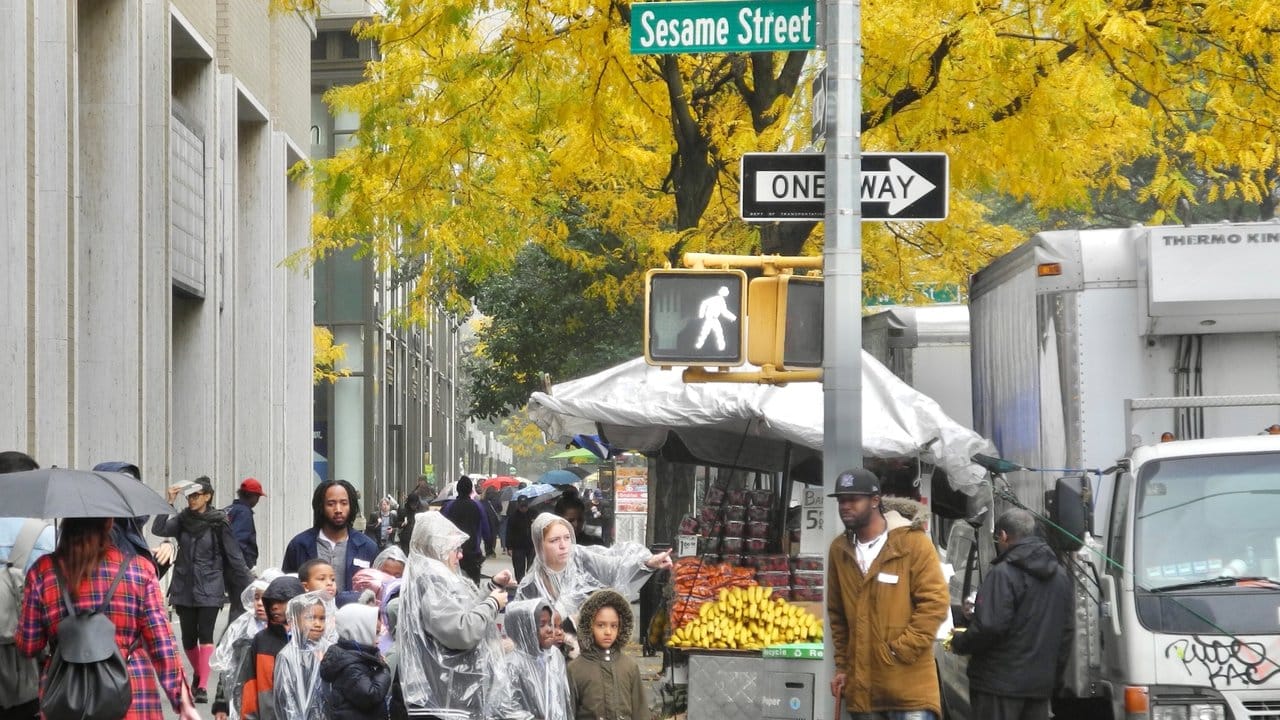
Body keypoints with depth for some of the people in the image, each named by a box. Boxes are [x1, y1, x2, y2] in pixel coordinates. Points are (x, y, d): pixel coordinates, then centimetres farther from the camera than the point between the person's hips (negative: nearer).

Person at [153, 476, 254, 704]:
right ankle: (198, 675, 31)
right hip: (184, 588, 4)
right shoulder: (183, 520, 7)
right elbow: (159, 529, -10)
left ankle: (203, 686, -15)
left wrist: (248, 586, -1)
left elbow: (234, 557, -1)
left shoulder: (218, 523, -4)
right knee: (188, 637, 7)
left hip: (209, 587, -4)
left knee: (205, 634, -12)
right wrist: (169, 502, -14)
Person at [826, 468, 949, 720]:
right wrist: (842, 665, 14)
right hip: (862, 687, 5)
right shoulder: (839, 550, 10)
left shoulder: (912, 542, -5)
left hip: (909, 686, -5)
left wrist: (900, 651, -14)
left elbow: (934, 603, -10)